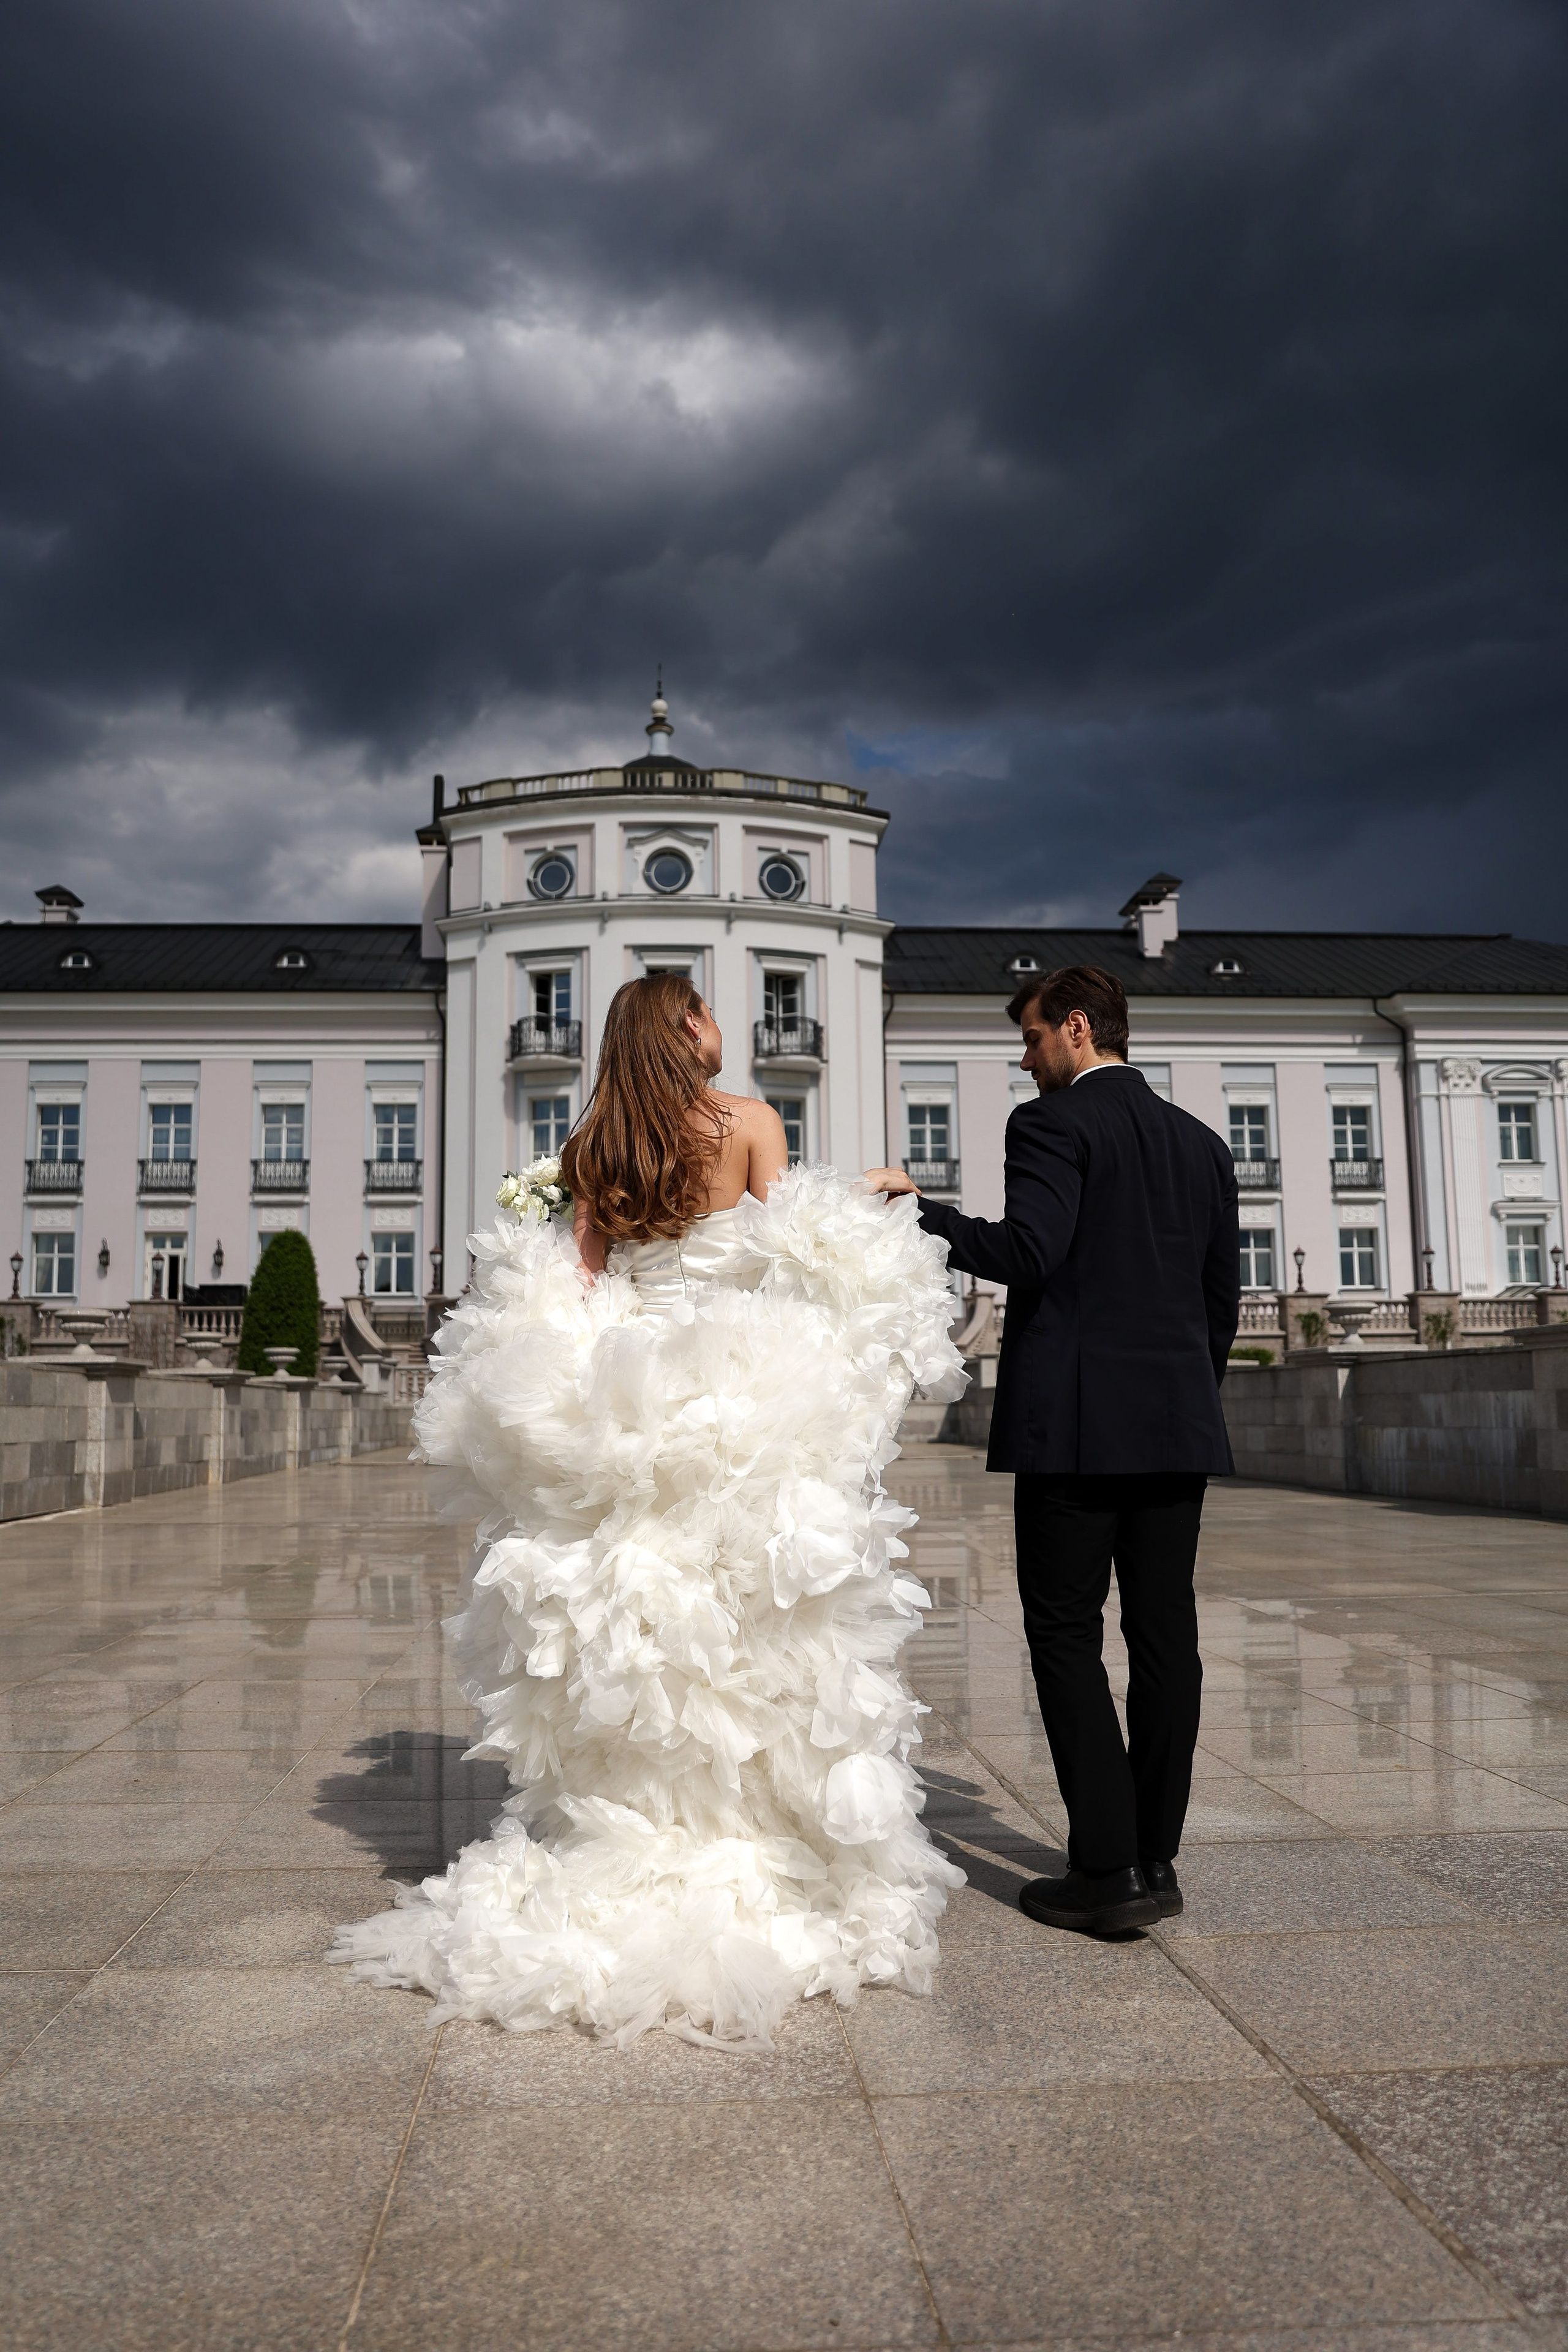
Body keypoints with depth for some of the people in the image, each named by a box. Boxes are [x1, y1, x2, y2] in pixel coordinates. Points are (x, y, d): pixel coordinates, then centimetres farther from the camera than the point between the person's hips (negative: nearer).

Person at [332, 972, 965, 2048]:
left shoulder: (595, 1149, 9)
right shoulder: (750, 1122, -1)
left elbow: (577, 1280, 6)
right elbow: (793, 1262, -5)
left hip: (620, 1394, 4)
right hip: (743, 1392, -3)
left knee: (624, 1635, 9)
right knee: (746, 1633, 2)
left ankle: (623, 1857, 17)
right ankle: (746, 1864, 7)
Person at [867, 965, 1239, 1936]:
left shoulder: (1054, 1123, -6)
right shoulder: (1202, 1142, 15)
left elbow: (1024, 1252, -20)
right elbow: (1224, 1296, 16)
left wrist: (917, 1206, -9)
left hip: (1077, 1426, -6)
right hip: (1178, 1428, 7)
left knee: (1068, 1638, 1)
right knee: (1165, 1636, 9)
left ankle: (1108, 1872, 0)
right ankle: (1156, 1859, 16)